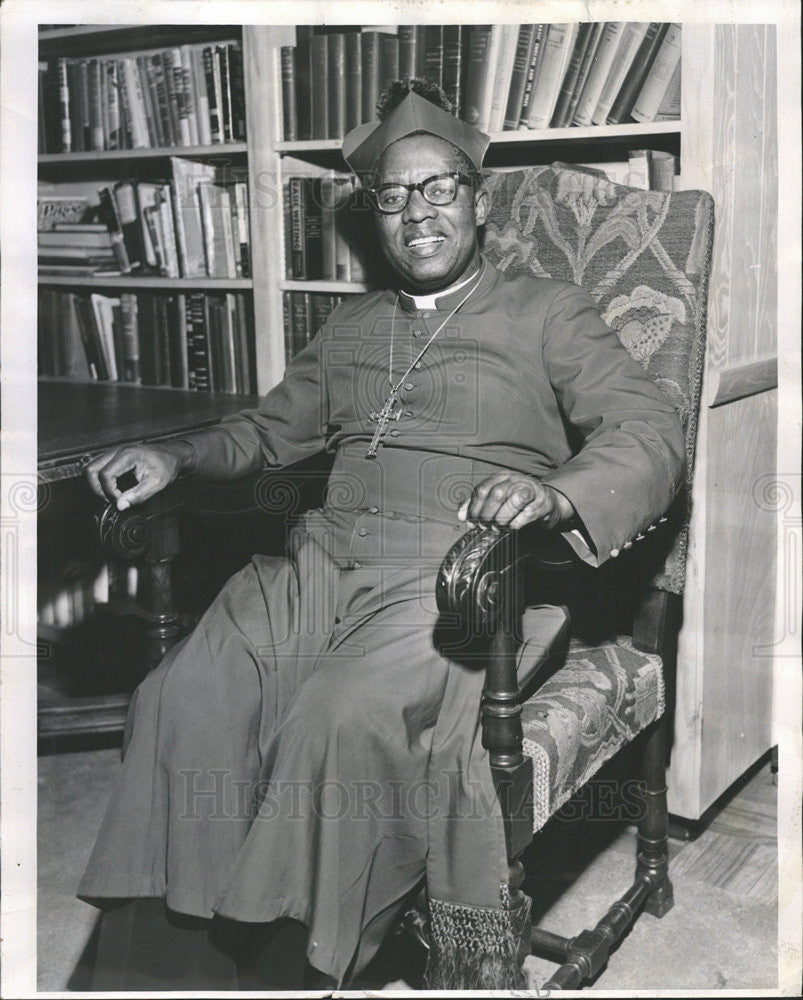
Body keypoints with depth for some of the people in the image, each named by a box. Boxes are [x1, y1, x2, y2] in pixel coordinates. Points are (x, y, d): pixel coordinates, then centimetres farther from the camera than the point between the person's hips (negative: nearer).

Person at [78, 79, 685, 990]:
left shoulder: (548, 314, 12)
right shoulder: (350, 326, 27)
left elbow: (650, 436, -1)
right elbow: (271, 431, 33)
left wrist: (556, 493, -23)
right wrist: (177, 457, 12)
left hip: (457, 577, -4)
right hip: (325, 560, 5)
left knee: (345, 715, -33)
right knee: (181, 700, -21)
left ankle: (293, 959, -16)